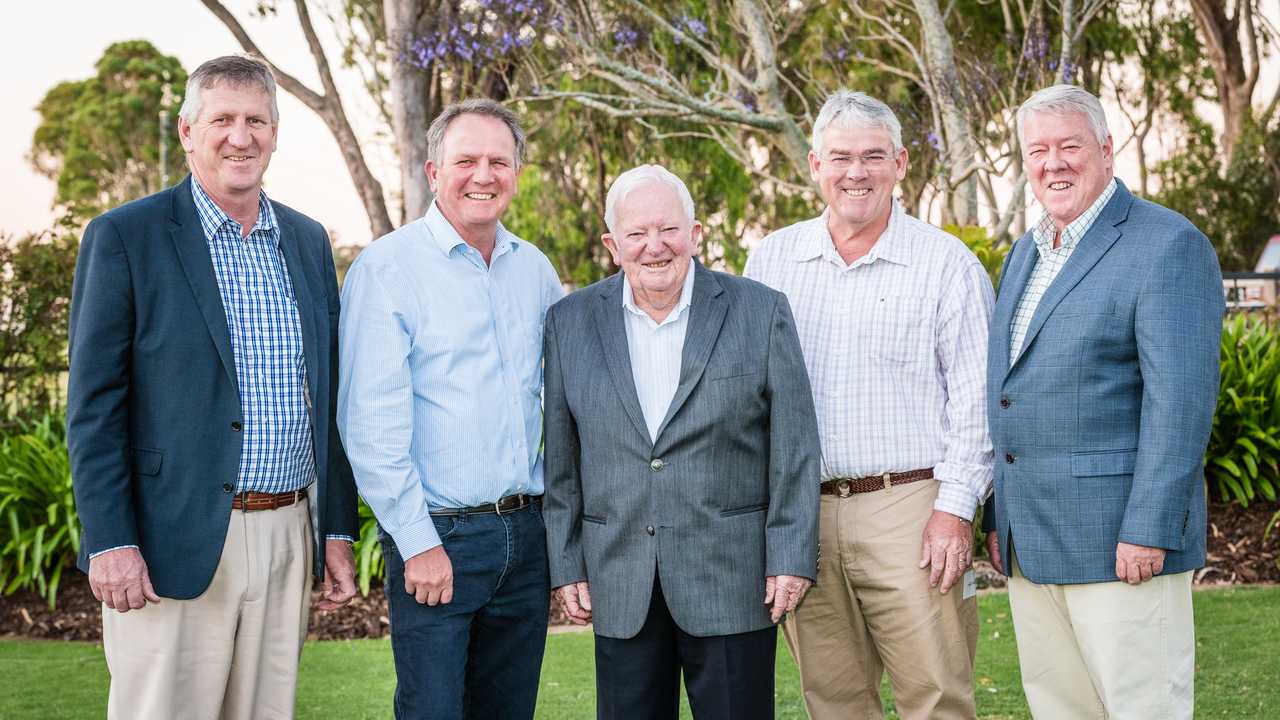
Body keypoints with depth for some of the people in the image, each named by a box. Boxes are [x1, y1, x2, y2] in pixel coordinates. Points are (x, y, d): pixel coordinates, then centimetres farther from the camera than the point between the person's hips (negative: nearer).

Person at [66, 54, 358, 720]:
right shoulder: (124, 237, -3)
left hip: (289, 542, 5)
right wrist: (109, 542, -12)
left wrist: (338, 529, 12)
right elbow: (93, 405, -6)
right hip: (174, 543, -4)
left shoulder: (308, 241, 12)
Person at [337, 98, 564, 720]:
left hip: (525, 535, 6)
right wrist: (417, 543, -15)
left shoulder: (534, 269, 10)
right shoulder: (385, 268, -8)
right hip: (436, 538, -5)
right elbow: (369, 422, -12)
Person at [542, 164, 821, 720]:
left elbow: (794, 447, -3)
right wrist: (566, 565, 4)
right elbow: (561, 458, 7)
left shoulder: (761, 312, -2)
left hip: (732, 579, -2)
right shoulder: (571, 322, 4)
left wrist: (792, 559, -7)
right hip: (620, 586, 2)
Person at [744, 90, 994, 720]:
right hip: (798, 515, 3)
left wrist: (955, 508, -9)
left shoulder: (947, 263, 0)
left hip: (909, 509, -3)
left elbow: (974, 400, -2)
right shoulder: (772, 259, 11)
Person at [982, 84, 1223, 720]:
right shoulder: (1025, 253, 16)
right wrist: (997, 517, 15)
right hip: (1029, 542, 8)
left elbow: (1181, 399, -16)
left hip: (1118, 536, -8)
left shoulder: (1167, 245, -9)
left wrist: (1148, 529, -20)